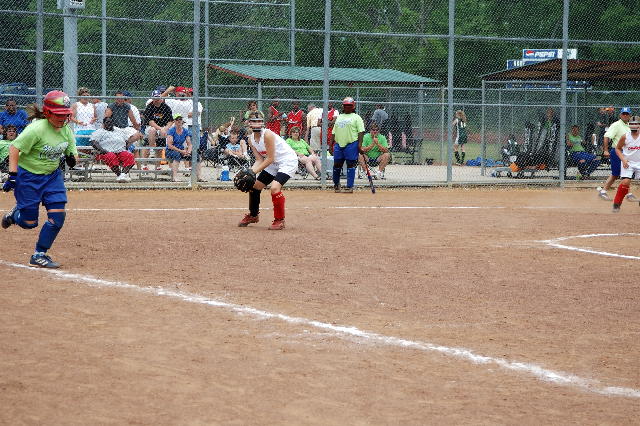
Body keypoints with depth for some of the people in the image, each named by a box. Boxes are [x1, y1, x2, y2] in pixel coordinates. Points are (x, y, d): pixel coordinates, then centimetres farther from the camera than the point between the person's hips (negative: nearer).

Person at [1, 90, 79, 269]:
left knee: (58, 216, -7)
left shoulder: (67, 131, -4)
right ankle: (14, 214, 38)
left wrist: (72, 157, -17)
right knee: (29, 223, 0)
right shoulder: (37, 129, -24)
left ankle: (39, 255, 6)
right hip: (28, 175, -6)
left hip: (52, 175, 6)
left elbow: (72, 152, 9)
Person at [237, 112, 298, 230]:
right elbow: (260, 159, -3)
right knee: (254, 186, 13)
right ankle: (253, 215, 36)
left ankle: (280, 220, -13)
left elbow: (270, 159, -25)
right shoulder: (251, 138, -2)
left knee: (275, 187, -28)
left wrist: (255, 171, -27)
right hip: (274, 163, 9)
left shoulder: (267, 135, -27)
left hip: (288, 161, -9)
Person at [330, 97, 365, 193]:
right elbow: (334, 132, 21)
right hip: (338, 144, 5)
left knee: (350, 165, -5)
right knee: (337, 165, 7)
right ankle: (336, 184, 24)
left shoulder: (356, 117, 3)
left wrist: (360, 144, -16)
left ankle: (349, 187, -3)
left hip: (351, 144, -5)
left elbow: (361, 132, -5)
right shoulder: (339, 117, 21)